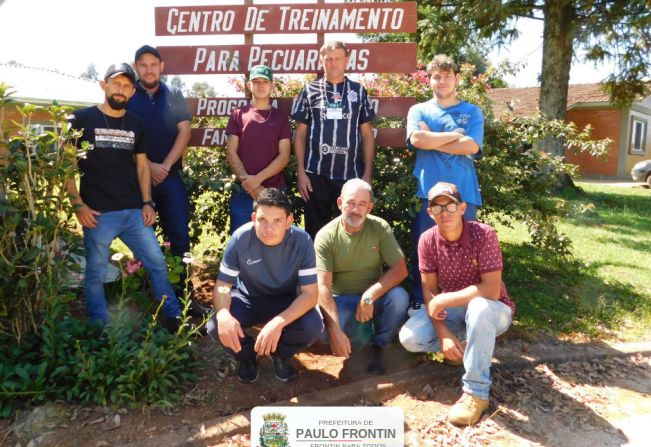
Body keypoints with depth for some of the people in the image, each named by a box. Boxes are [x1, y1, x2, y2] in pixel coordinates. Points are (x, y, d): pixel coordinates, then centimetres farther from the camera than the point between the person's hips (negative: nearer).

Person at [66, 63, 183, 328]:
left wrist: (147, 203, 5)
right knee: (96, 274, 6)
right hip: (99, 213, -4)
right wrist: (77, 204, -10)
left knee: (157, 263, 8)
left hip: (134, 211, 4)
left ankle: (174, 317, 22)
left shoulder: (136, 124, 11)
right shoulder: (82, 119, -1)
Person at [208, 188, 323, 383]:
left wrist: (278, 322, -43)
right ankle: (247, 355, 9)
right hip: (248, 298, 1)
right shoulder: (240, 238, -25)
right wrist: (223, 314, -41)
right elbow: (222, 286, -17)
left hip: (286, 301, 0)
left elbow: (310, 293, -25)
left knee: (313, 327, -29)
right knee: (217, 327, -28)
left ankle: (281, 354, 7)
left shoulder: (301, 241, -26)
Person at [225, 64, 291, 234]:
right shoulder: (238, 115, 8)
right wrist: (251, 186, -10)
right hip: (243, 192, 0)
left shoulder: (281, 117, 9)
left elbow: (284, 156, 0)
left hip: (275, 192, 0)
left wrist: (258, 178, -14)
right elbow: (231, 154, 1)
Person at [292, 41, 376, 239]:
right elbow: (300, 133, 6)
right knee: (316, 230, 8)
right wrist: (300, 171, -2)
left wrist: (367, 173, 1)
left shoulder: (358, 91, 7)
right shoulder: (310, 90, 5)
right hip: (316, 174, 0)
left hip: (351, 174, 1)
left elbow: (367, 135, 7)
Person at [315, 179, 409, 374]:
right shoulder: (326, 236, -16)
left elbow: (400, 269, -14)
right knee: (324, 330, -31)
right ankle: (361, 329, 6)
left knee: (399, 297, -30)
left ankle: (378, 346, -2)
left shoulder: (380, 227, -10)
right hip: (341, 300, -1)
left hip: (373, 297, 1)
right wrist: (335, 331, -31)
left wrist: (369, 296, -28)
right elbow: (323, 287, -21)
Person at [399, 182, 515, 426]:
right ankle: (463, 343, 10)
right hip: (451, 308, 4)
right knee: (409, 338, -18)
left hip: (492, 310, -4)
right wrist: (443, 333, -21)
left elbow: (492, 290, -30)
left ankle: (476, 392, -25)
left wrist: (443, 300, -28)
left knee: (479, 307, -40)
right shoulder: (427, 240, -11)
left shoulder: (483, 235, -24)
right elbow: (429, 290, -9)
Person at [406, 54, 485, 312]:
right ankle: (419, 302, 15)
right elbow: (417, 139, -10)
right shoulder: (419, 110, 10)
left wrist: (431, 140, -5)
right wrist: (455, 135, -3)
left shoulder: (472, 112, 10)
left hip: (463, 192, 1)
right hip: (428, 191, 0)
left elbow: (471, 146, -7)